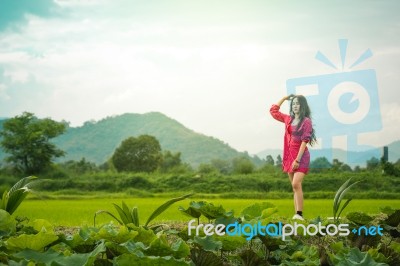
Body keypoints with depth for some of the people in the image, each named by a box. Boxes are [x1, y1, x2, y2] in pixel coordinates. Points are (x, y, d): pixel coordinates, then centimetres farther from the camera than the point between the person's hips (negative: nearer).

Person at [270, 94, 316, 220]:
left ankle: (299, 214, -26)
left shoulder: (306, 121, -7)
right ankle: (297, 216, 5)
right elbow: (273, 111, 24)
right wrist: (284, 98, 18)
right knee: (295, 187, 5)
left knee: (296, 184, -21)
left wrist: (298, 159, -20)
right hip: (289, 157, 7)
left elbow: (305, 141, -14)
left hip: (301, 157, -7)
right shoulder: (288, 119, 12)